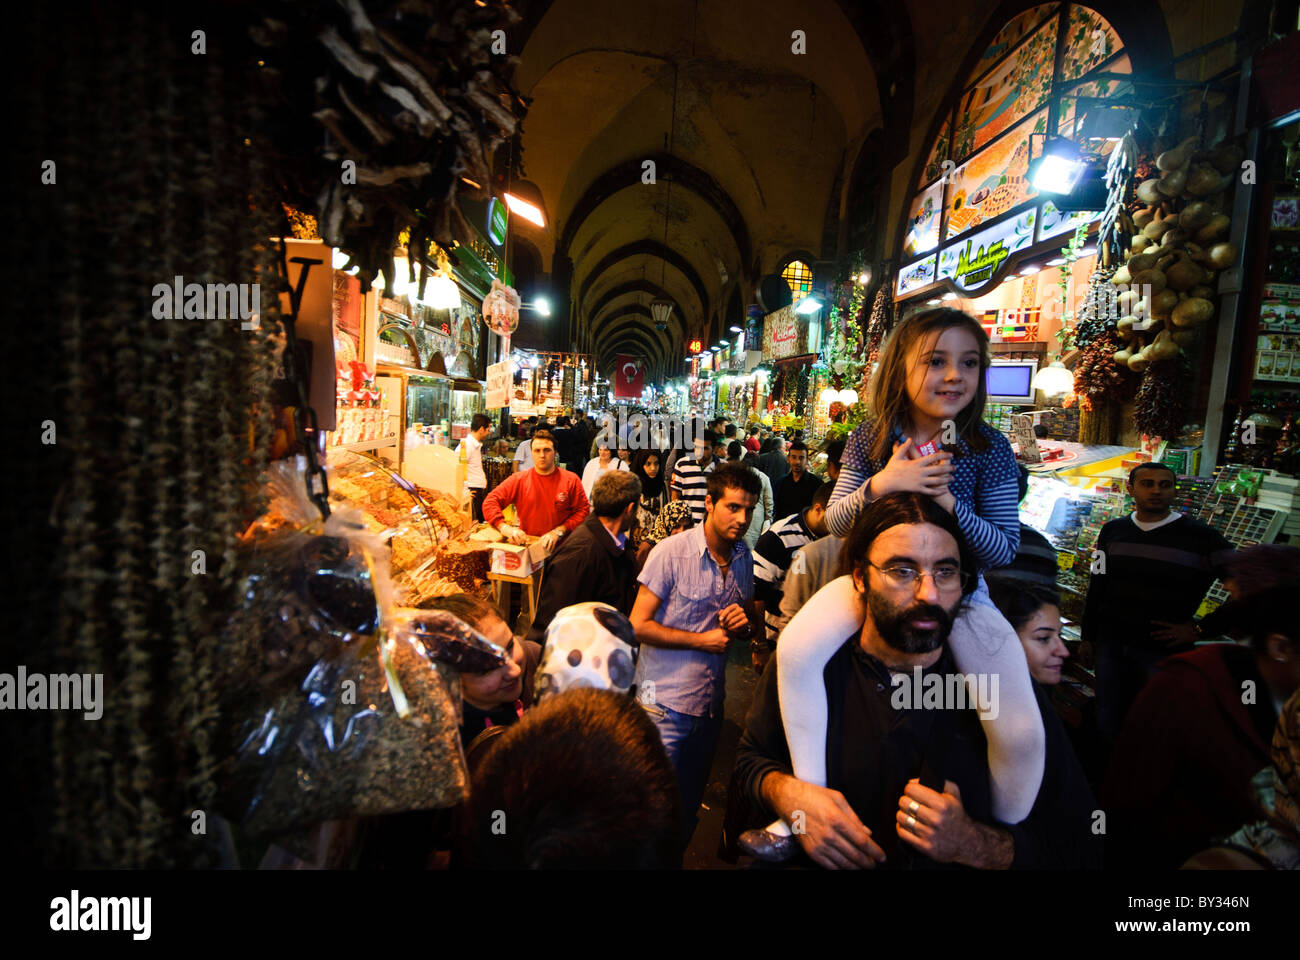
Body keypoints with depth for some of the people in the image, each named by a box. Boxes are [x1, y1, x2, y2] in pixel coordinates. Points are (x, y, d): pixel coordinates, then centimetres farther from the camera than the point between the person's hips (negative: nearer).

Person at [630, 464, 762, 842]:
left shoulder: (744, 557, 3)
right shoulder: (671, 552, -15)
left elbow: (754, 619, 15)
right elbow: (638, 625, -14)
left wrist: (745, 622, -8)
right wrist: (701, 640, -16)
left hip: (711, 698, 5)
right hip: (665, 701, -5)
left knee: (690, 806, 19)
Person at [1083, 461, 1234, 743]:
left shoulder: (1200, 537, -6)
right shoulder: (1113, 530, 6)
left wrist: (1199, 631, -6)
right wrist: (1088, 635, 12)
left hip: (1164, 650, -3)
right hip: (1111, 646, 3)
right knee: (1109, 724, 12)